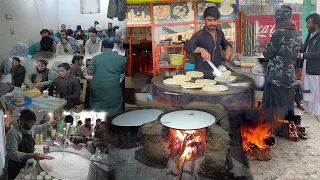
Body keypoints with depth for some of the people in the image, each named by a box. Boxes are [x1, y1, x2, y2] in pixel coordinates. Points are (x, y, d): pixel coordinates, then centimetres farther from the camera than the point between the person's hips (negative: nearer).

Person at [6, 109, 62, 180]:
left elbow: (45, 126, 17)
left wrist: (57, 120, 17)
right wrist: (32, 155, -30)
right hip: (17, 169, -6)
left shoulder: (32, 128, 0)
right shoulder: (13, 133, -21)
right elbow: (12, 154, -27)